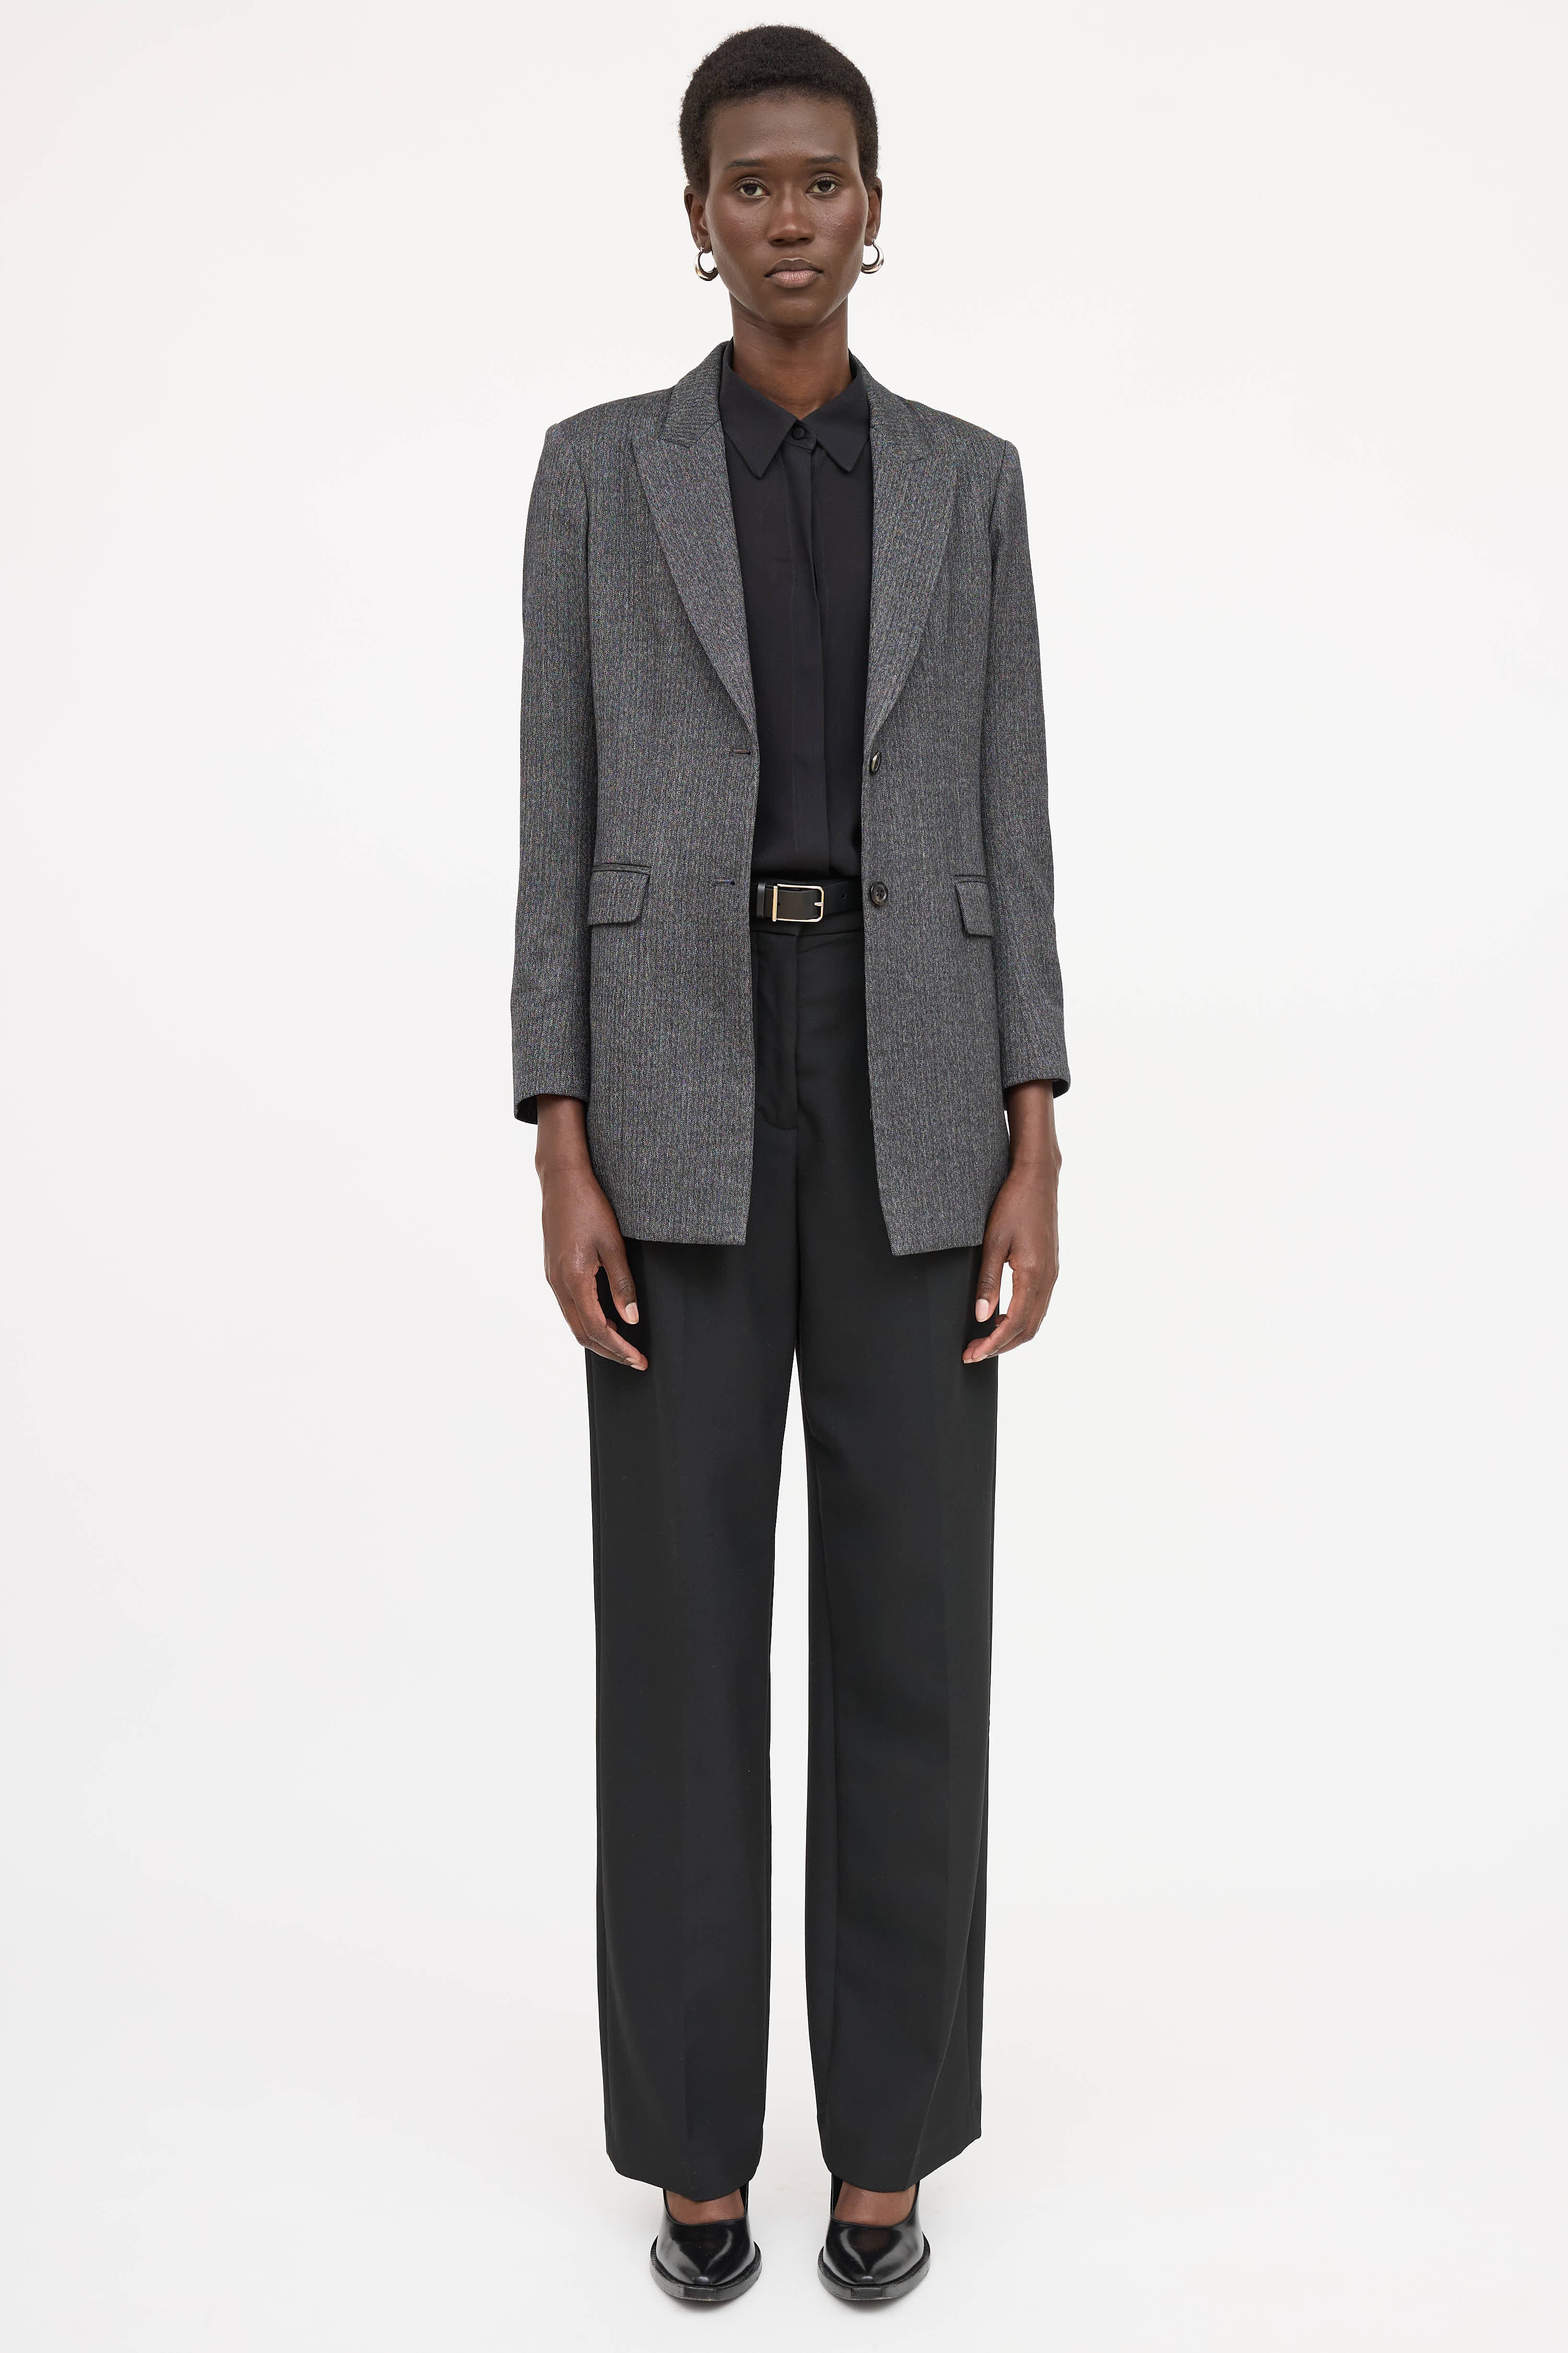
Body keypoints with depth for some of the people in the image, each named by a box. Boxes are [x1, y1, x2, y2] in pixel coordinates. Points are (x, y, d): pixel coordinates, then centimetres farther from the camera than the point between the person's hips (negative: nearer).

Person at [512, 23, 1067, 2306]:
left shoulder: (970, 479, 12)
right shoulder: (599, 471, 8)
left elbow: (1011, 819, 7)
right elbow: (561, 823, 2)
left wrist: (1033, 1152, -2)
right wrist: (563, 1157, -7)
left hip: (910, 1089, 1)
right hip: (681, 1088, -1)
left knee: (911, 1615, 4)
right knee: (682, 1622, 2)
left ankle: (885, 2128, 22)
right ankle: (696, 2134, 21)